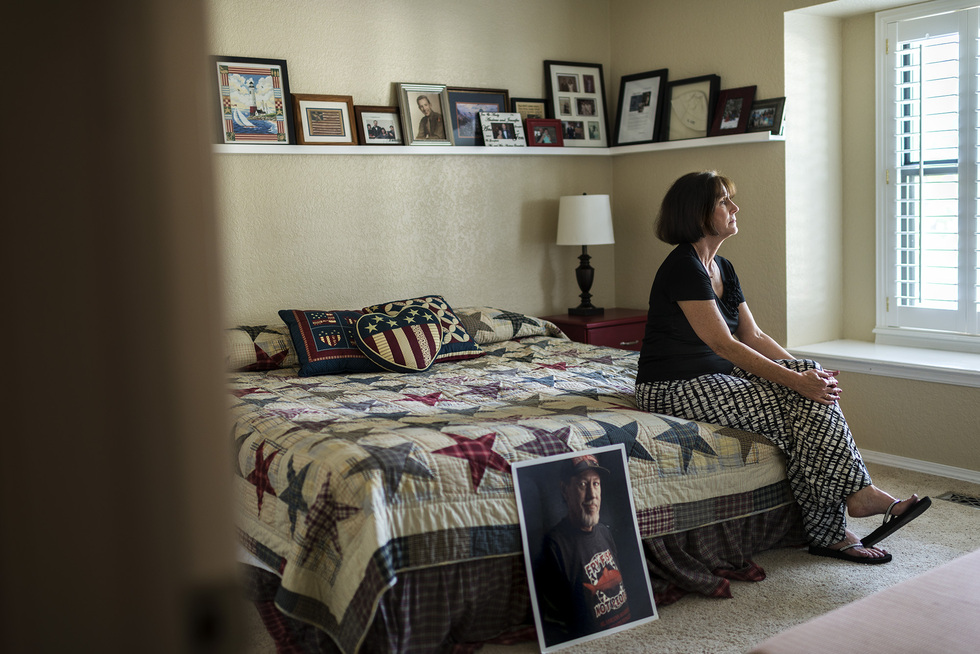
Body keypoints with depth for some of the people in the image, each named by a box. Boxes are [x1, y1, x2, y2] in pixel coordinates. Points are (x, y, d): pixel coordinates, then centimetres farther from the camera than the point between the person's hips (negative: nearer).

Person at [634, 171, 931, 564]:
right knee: (790, 409, -22)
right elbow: (724, 344, -23)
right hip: (674, 388, -9)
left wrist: (806, 371, -5)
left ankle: (831, 532, -16)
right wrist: (794, 379, -25)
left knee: (812, 391, -12)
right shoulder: (683, 267, -17)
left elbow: (753, 336, 10)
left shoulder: (722, 268, 12)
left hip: (716, 375, 9)